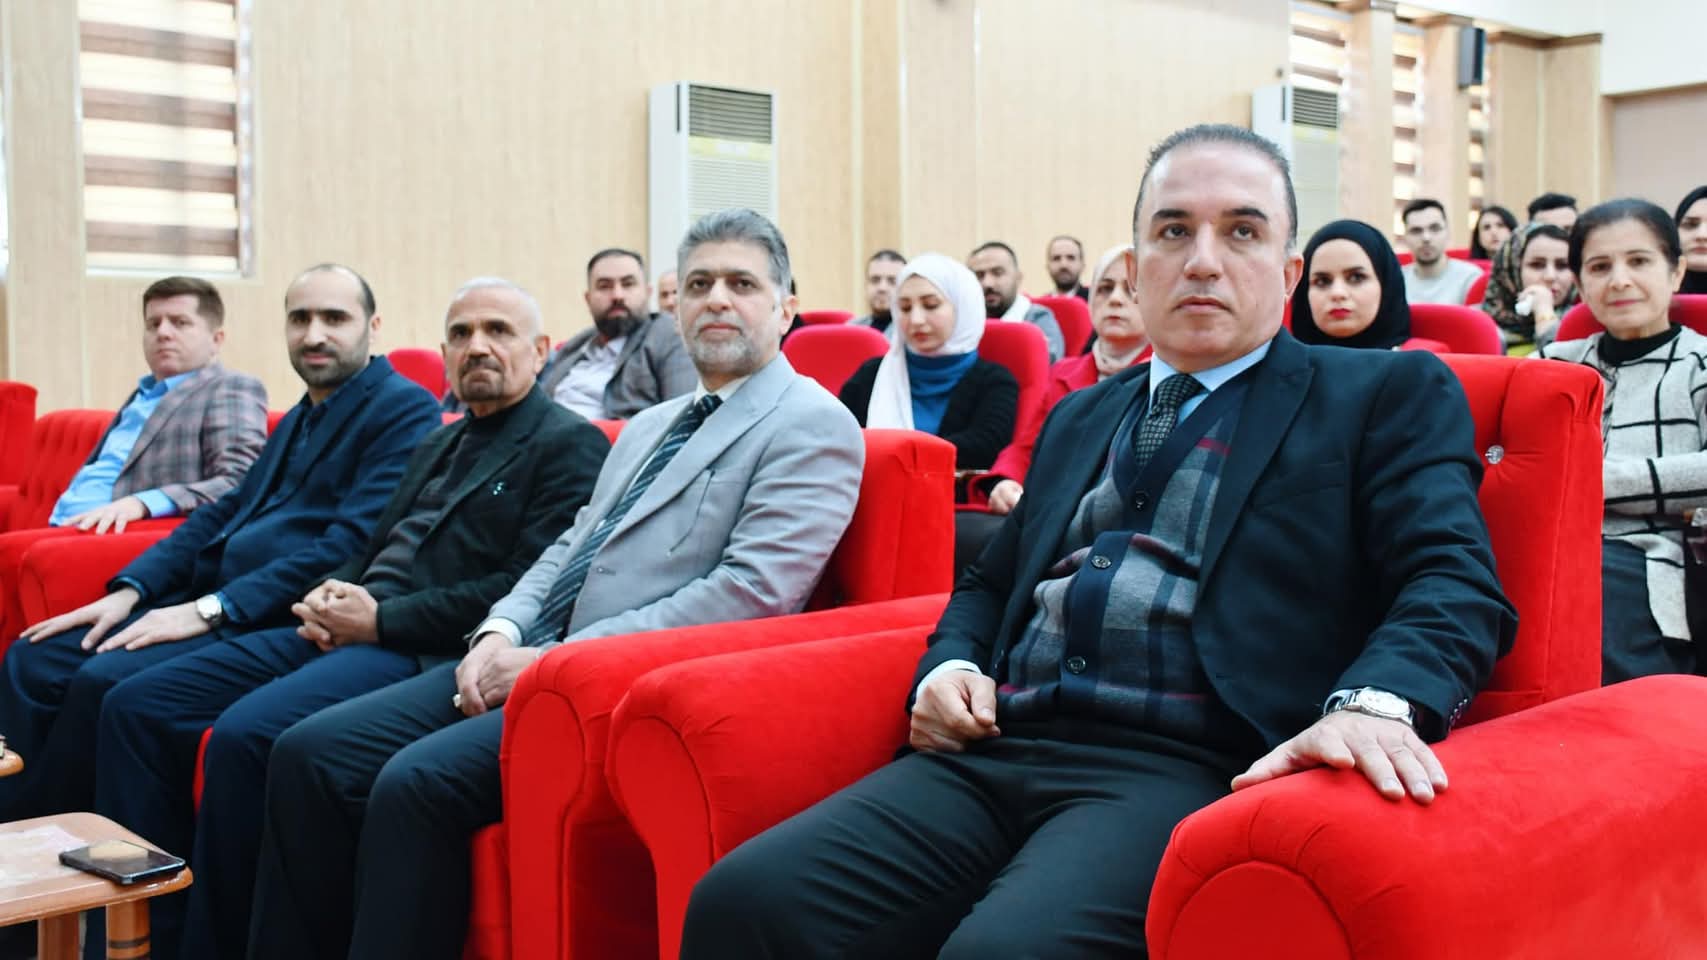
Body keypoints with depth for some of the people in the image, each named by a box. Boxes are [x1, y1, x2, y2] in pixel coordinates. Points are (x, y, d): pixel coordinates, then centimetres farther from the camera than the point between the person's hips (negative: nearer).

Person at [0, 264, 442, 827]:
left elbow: (354, 543, -18)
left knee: (104, 681, -23)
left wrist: (212, 610, -20)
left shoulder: (405, 411, -7)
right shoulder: (301, 417, 22)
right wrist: (131, 590, 4)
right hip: (212, 601, 9)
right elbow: (225, 512, 19)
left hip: (284, 621, -9)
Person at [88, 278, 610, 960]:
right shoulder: (438, 444, 25)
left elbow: (530, 588, -14)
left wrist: (381, 619, -13)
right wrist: (329, 601, 3)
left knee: (244, 734, -30)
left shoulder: (570, 445, -3)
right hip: (343, 635, 9)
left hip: (422, 650, -9)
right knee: (135, 706, -2)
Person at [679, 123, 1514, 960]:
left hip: (1187, 768, -5)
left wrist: (1373, 703, -24)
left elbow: (1453, 580, -2)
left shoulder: (1389, 395, 11)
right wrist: (949, 665, 10)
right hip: (996, 752, 5)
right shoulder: (1081, 417, 27)